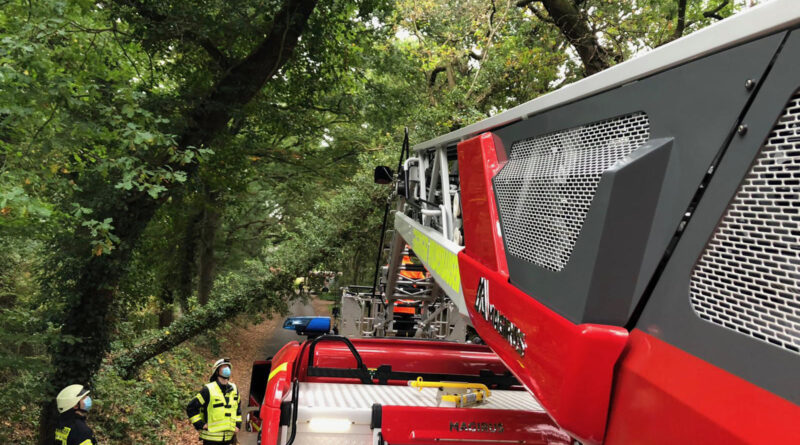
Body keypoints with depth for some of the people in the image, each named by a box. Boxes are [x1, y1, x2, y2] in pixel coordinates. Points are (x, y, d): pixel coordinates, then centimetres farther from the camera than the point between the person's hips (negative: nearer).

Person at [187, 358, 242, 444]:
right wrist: (201, 425, -10)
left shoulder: (234, 389, 9)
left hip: (229, 438, 5)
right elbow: (191, 408, -7)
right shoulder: (208, 390, -9)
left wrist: (238, 424, 13)